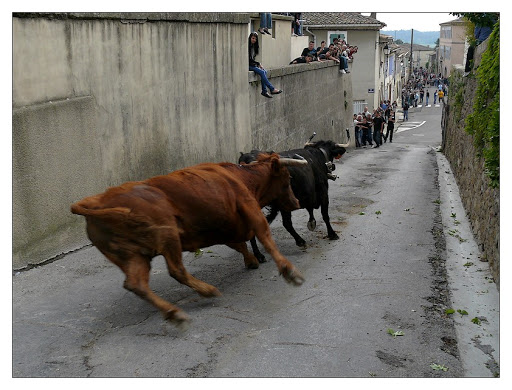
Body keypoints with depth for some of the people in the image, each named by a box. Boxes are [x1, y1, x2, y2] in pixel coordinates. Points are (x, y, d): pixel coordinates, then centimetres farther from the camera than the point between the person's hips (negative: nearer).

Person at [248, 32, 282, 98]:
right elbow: (249, 59, -15)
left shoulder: (254, 46, 15)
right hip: (248, 65, -8)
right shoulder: (248, 46, -12)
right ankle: (272, 89, -23)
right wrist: (258, 64, -12)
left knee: (264, 71, -13)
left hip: (252, 64, 8)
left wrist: (257, 64, 3)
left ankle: (264, 91, -17)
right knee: (261, 72, -23)